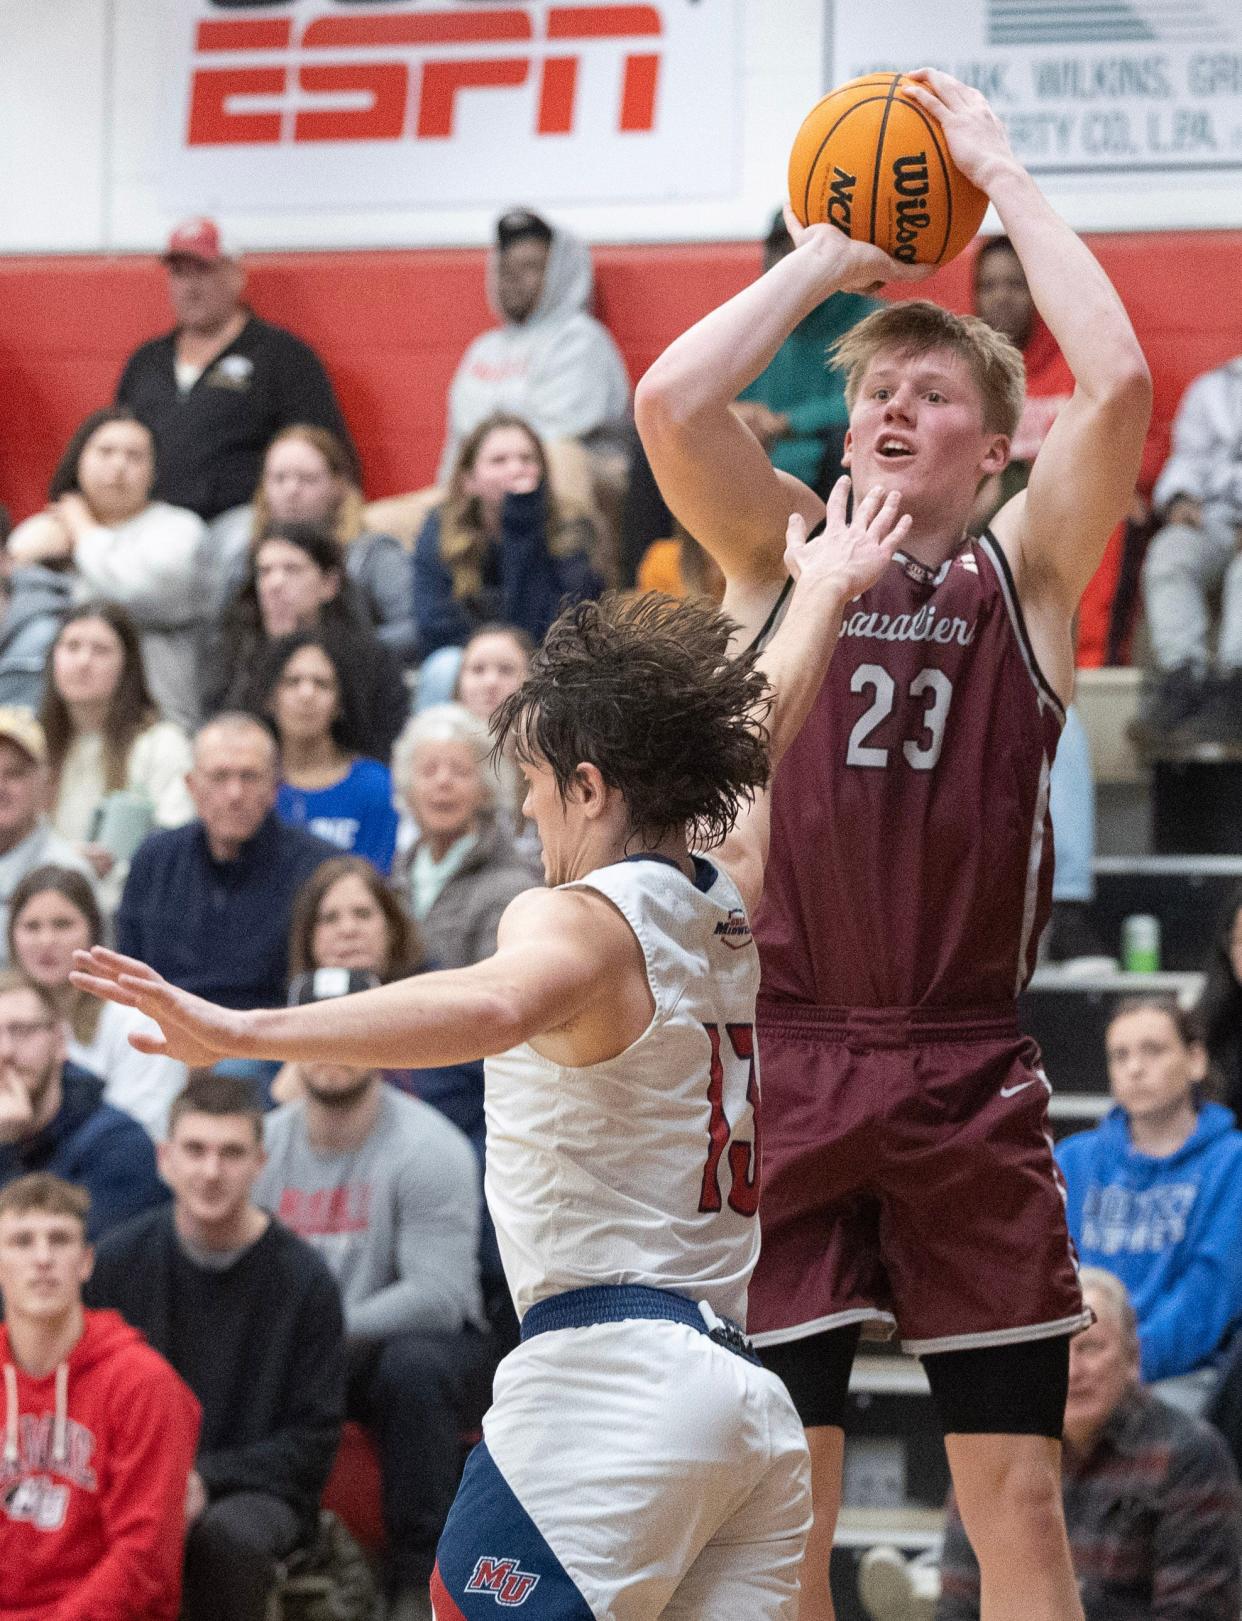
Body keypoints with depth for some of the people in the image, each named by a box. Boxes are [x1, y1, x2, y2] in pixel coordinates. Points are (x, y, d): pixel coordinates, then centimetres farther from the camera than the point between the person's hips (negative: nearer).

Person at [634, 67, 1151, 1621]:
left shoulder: (1022, 574, 6)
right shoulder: (781, 553, 9)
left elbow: (1116, 384, -11)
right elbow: (673, 402, -10)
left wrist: (998, 169, -3)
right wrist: (824, 259, 2)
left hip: (966, 1080, 0)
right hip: (784, 1067, 1)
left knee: (1016, 1497, 1)